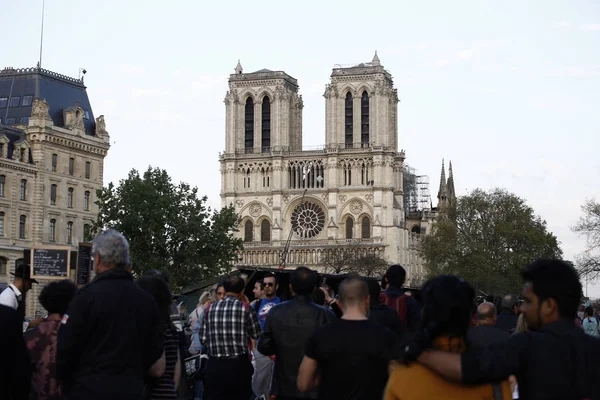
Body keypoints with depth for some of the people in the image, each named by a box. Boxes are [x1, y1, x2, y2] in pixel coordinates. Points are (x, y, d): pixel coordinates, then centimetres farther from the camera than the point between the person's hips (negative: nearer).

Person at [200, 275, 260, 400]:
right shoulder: (245, 308, -4)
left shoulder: (210, 309, 3)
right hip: (239, 364, -2)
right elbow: (256, 334, 9)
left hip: (214, 365, 2)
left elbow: (203, 338, 6)